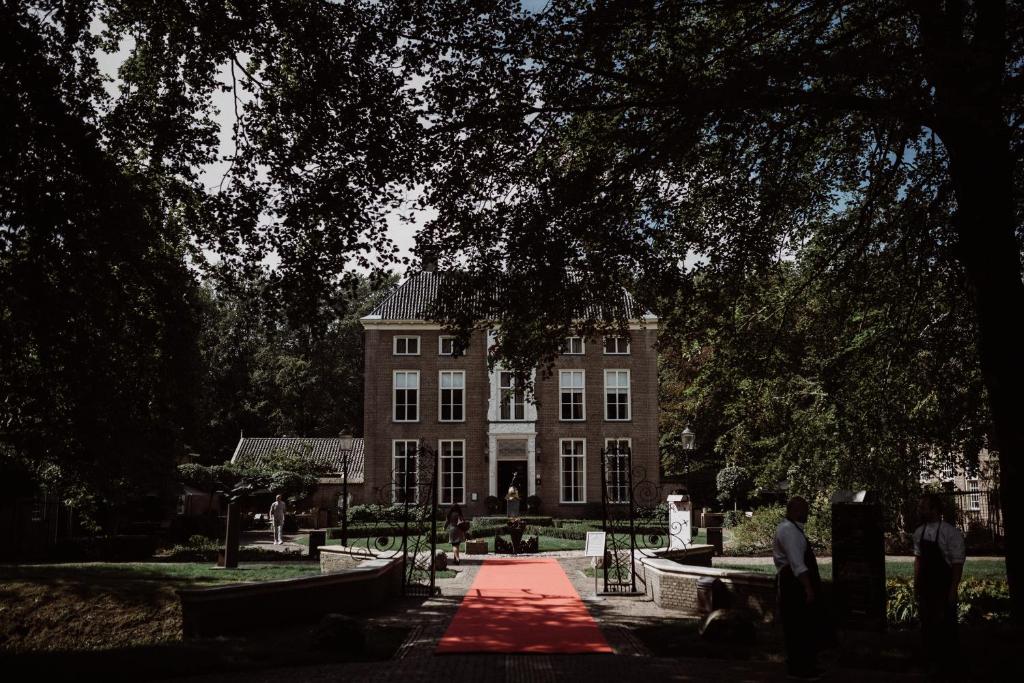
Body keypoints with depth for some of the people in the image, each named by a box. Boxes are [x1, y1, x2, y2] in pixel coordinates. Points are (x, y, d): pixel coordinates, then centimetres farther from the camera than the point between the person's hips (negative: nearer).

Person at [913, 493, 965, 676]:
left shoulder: (951, 533, -19)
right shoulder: (919, 532, 1)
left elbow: (958, 563, -16)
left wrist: (953, 590, -15)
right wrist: (916, 583, 8)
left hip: (944, 586, -6)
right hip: (925, 585, 6)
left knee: (945, 624, 8)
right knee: (927, 621, 14)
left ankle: (947, 663, 26)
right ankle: (932, 659, 31)